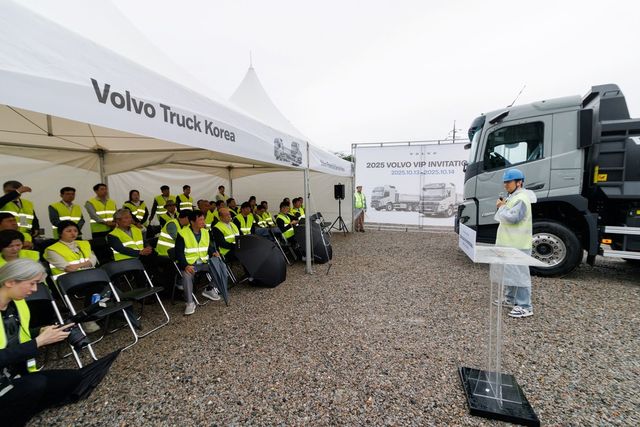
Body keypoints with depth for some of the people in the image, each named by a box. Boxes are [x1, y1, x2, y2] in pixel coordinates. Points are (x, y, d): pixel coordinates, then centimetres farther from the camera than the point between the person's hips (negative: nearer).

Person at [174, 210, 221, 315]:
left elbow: (210, 247, 16)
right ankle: (190, 303, -21)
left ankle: (209, 289, 5)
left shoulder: (205, 232, 7)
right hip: (189, 263, -5)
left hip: (204, 262, 5)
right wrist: (185, 265, -26)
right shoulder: (182, 234, -10)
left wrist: (214, 252, -8)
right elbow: (179, 252, -12)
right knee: (186, 275, -35)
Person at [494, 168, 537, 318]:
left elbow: (512, 218, -25)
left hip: (518, 244, -11)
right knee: (509, 271, 19)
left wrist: (502, 207, -10)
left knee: (520, 274, -6)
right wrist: (503, 206, 7)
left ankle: (525, 306, 1)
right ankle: (510, 298, 32)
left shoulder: (521, 199, -17)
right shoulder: (513, 197, 16)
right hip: (510, 242, 11)